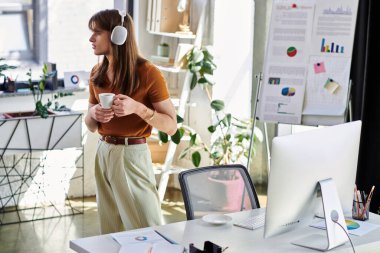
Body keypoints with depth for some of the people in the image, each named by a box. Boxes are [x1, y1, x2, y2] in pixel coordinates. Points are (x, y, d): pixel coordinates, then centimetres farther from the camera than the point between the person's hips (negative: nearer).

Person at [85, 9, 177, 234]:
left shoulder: (148, 73, -11)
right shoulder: (98, 73, 8)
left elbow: (171, 126, -10)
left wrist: (137, 108, -23)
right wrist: (94, 113, -7)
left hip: (133, 156, -6)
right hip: (103, 154, 6)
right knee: (111, 231, 11)